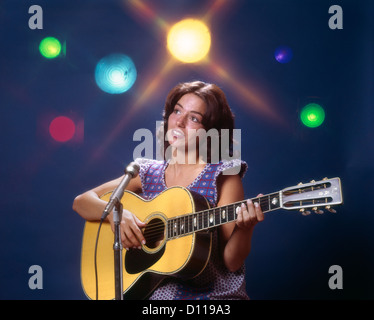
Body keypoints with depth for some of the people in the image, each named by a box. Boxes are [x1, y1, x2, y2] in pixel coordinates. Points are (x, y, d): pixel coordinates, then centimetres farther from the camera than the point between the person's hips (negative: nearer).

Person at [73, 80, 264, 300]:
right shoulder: (148, 173, 6)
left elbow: (231, 263, -7)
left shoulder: (223, 177, -4)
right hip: (153, 291, 3)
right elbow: (81, 202, 5)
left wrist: (244, 229, -26)